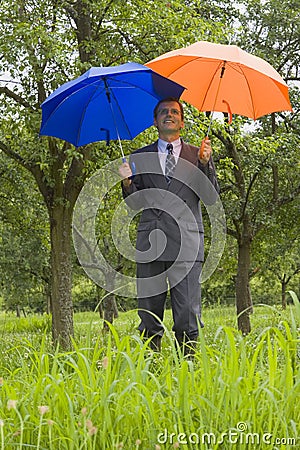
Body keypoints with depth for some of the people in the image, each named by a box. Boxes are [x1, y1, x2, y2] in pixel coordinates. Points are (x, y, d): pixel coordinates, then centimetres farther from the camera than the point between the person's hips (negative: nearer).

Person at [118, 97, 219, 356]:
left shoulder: (197, 155, 15)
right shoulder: (140, 157, 17)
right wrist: (128, 183, -6)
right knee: (149, 317, 1)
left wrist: (205, 163, -7)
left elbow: (211, 198, 5)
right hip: (150, 243, 1)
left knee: (187, 314, -7)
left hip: (186, 241, -1)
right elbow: (136, 204, 13)